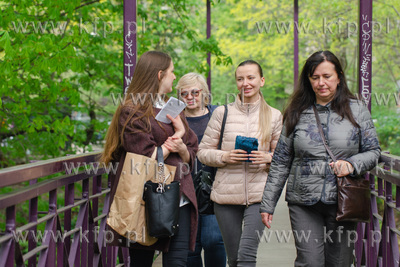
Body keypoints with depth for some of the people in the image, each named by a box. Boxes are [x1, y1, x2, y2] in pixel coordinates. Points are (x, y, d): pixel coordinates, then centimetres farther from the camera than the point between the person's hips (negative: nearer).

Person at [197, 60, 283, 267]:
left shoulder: (274, 116, 7)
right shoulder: (222, 113, 6)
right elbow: (203, 151, 7)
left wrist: (269, 158, -10)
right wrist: (224, 157, -11)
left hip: (259, 195, -1)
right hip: (226, 195, 1)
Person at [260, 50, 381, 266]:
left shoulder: (356, 110, 5)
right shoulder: (297, 113, 6)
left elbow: (373, 151, 8)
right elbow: (280, 162, 9)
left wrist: (352, 164, -14)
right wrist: (267, 204, 6)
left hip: (343, 201, 0)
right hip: (304, 203, 0)